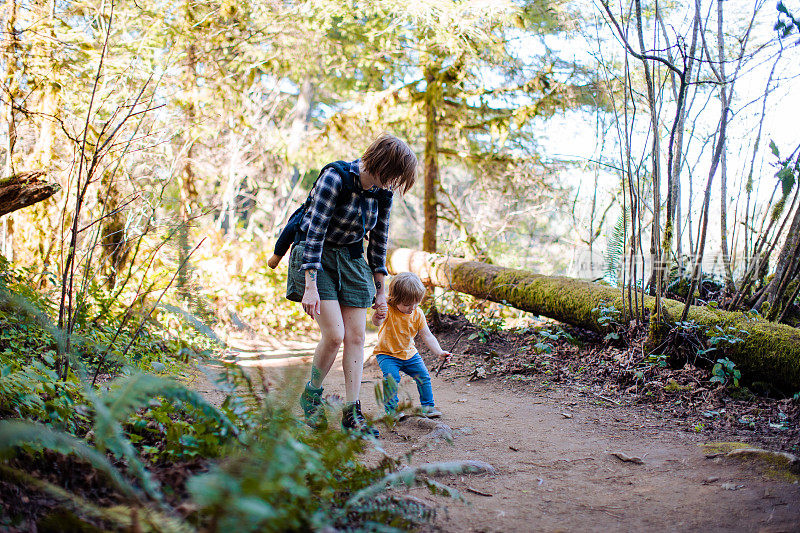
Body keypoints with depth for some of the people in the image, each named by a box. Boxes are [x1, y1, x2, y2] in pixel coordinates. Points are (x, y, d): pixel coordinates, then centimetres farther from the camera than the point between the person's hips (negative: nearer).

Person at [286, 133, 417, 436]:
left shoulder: (382, 195, -2)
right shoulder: (334, 179, -21)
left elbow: (378, 243, 8)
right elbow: (314, 233, -23)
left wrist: (380, 291, 11)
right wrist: (310, 286, -26)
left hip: (351, 260, 6)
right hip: (315, 258, -6)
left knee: (356, 337, -2)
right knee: (334, 334, -15)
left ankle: (351, 412, 6)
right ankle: (311, 395, 11)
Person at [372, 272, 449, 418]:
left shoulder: (418, 314, -8)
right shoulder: (388, 310, -22)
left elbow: (427, 336, -5)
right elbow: (378, 322, -43)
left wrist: (439, 352, -17)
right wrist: (377, 318, -68)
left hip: (409, 353, 4)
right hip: (388, 354, -4)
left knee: (423, 375, 1)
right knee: (391, 377, -23)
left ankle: (427, 405, 20)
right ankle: (392, 409, -8)